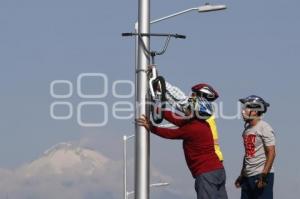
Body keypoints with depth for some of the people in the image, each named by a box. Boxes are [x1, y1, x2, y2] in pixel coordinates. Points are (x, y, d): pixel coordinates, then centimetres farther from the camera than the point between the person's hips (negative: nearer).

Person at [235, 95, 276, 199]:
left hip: (262, 175, -8)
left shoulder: (264, 128, -11)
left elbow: (271, 153, -15)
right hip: (248, 176, 8)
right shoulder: (247, 129, 14)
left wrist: (264, 175, -21)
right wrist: (242, 175, 21)